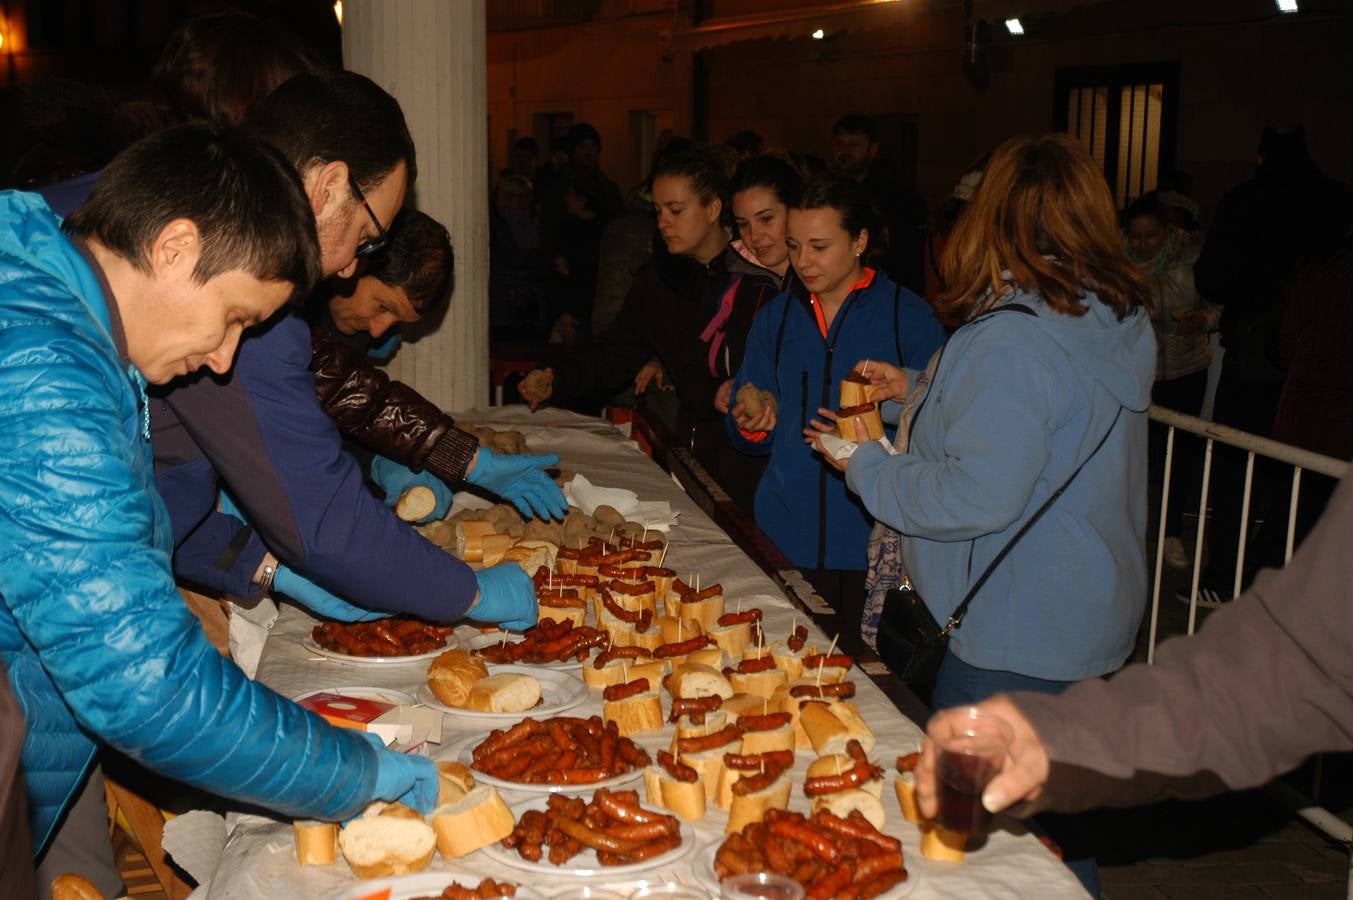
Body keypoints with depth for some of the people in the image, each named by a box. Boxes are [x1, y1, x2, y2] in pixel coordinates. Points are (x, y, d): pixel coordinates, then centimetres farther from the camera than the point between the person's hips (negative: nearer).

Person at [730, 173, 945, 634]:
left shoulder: (910, 317, -4)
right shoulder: (774, 318, 9)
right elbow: (746, 437, 13)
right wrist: (751, 426, -9)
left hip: (874, 544, -3)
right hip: (785, 539, 3)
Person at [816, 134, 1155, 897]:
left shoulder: (1010, 338, -24)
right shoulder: (1124, 323, 4)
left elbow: (978, 496, -27)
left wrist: (866, 468, -12)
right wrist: (921, 391, 16)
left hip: (1011, 637, -9)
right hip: (1092, 621, 9)